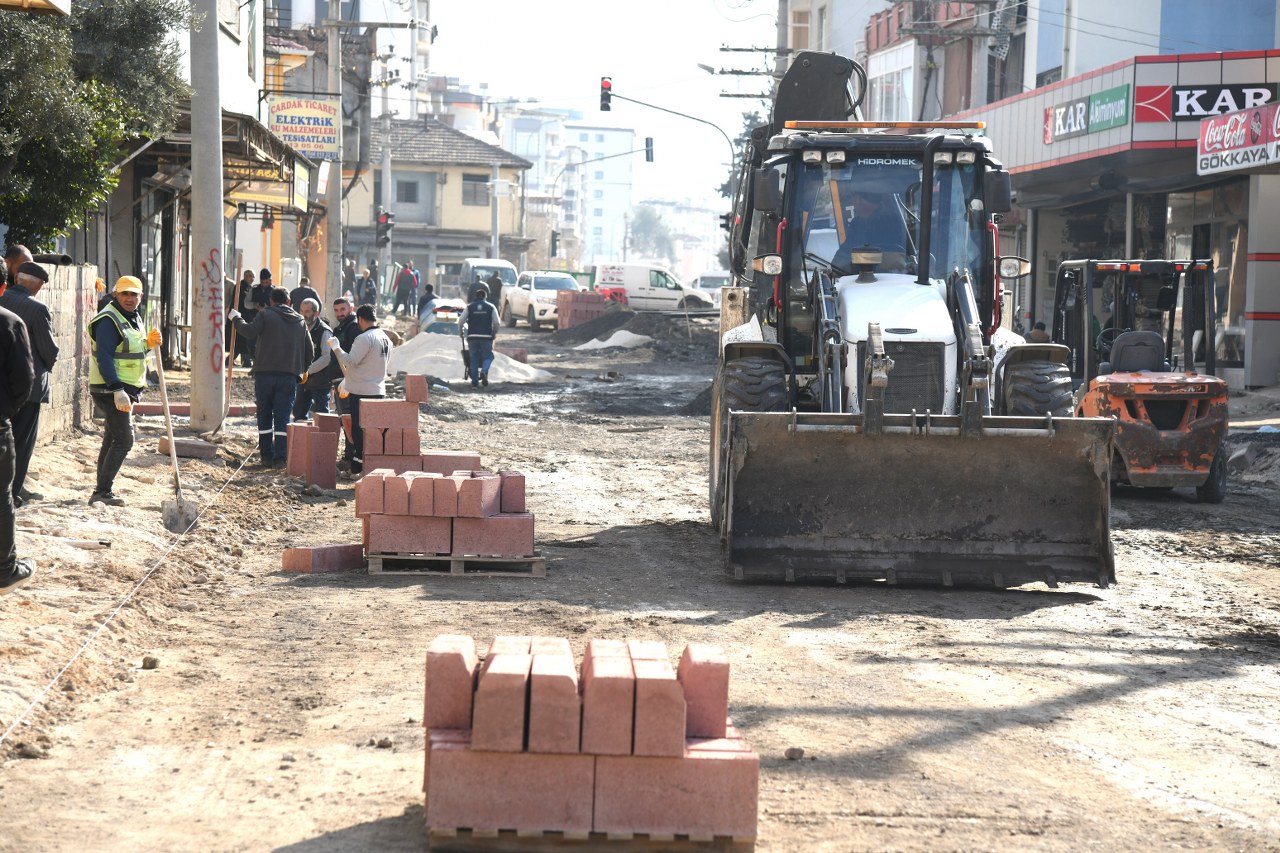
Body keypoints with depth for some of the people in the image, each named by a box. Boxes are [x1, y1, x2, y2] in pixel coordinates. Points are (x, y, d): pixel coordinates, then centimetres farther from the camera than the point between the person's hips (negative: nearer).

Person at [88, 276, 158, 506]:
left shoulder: (133, 318, 15)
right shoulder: (109, 320, -16)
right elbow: (105, 358, -23)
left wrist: (148, 343, 3)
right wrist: (117, 390, -29)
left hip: (125, 390, 10)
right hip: (110, 391, -10)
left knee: (112, 440, 13)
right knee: (123, 441, -13)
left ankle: (102, 491, 19)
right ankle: (102, 492, -11)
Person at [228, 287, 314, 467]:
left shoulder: (265, 314, -1)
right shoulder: (300, 321, 12)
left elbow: (250, 331, -15)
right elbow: (310, 352, 13)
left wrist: (236, 318, 1)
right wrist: (302, 368, 28)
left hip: (265, 373, -2)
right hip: (289, 376, 2)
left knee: (264, 416, 9)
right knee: (282, 417, 2)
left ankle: (266, 456, 9)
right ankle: (280, 458, -4)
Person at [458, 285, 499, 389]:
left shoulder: (469, 307, 6)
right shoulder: (491, 307, 5)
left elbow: (461, 320, 1)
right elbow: (496, 322, 0)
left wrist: (460, 331, 17)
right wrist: (494, 333, 15)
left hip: (472, 337, 1)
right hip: (486, 337, -1)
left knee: (474, 359, 7)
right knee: (488, 357, 8)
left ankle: (475, 382, 3)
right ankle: (484, 371, -22)